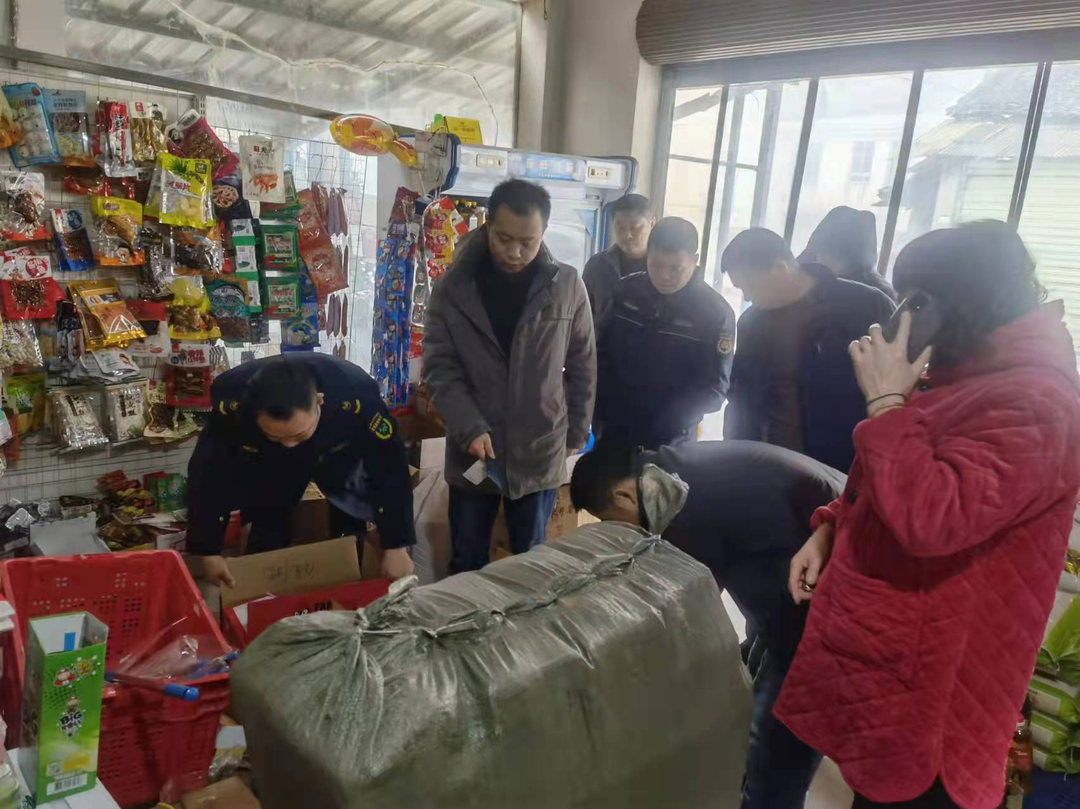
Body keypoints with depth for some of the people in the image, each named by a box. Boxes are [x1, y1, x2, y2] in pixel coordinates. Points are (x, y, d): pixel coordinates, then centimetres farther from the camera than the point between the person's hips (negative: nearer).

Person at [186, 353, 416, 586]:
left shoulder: (355, 394, -42)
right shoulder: (231, 400, -37)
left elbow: (390, 468, -30)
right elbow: (208, 474, -23)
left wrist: (396, 546, -25)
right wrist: (207, 550, -15)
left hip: (340, 459, -1)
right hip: (266, 464, 1)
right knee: (264, 542, 2)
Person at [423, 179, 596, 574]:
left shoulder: (567, 286, -5)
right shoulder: (453, 288, -5)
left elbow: (583, 367, 3)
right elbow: (439, 367, -7)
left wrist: (574, 434, 6)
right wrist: (470, 429, -19)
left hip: (540, 455, 0)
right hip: (472, 454, 0)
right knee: (466, 566, 16)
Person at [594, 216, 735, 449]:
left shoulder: (715, 312, -11)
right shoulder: (626, 290, -1)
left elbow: (714, 387, -12)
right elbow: (601, 350, 6)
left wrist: (665, 425, -25)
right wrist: (597, 410, -5)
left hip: (668, 443, -3)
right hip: (612, 430, 3)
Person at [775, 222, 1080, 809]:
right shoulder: (965, 375, 9)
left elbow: (929, 517, -36)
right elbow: (882, 487, 19)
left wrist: (886, 401, -28)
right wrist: (829, 529, 5)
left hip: (920, 677, -9)